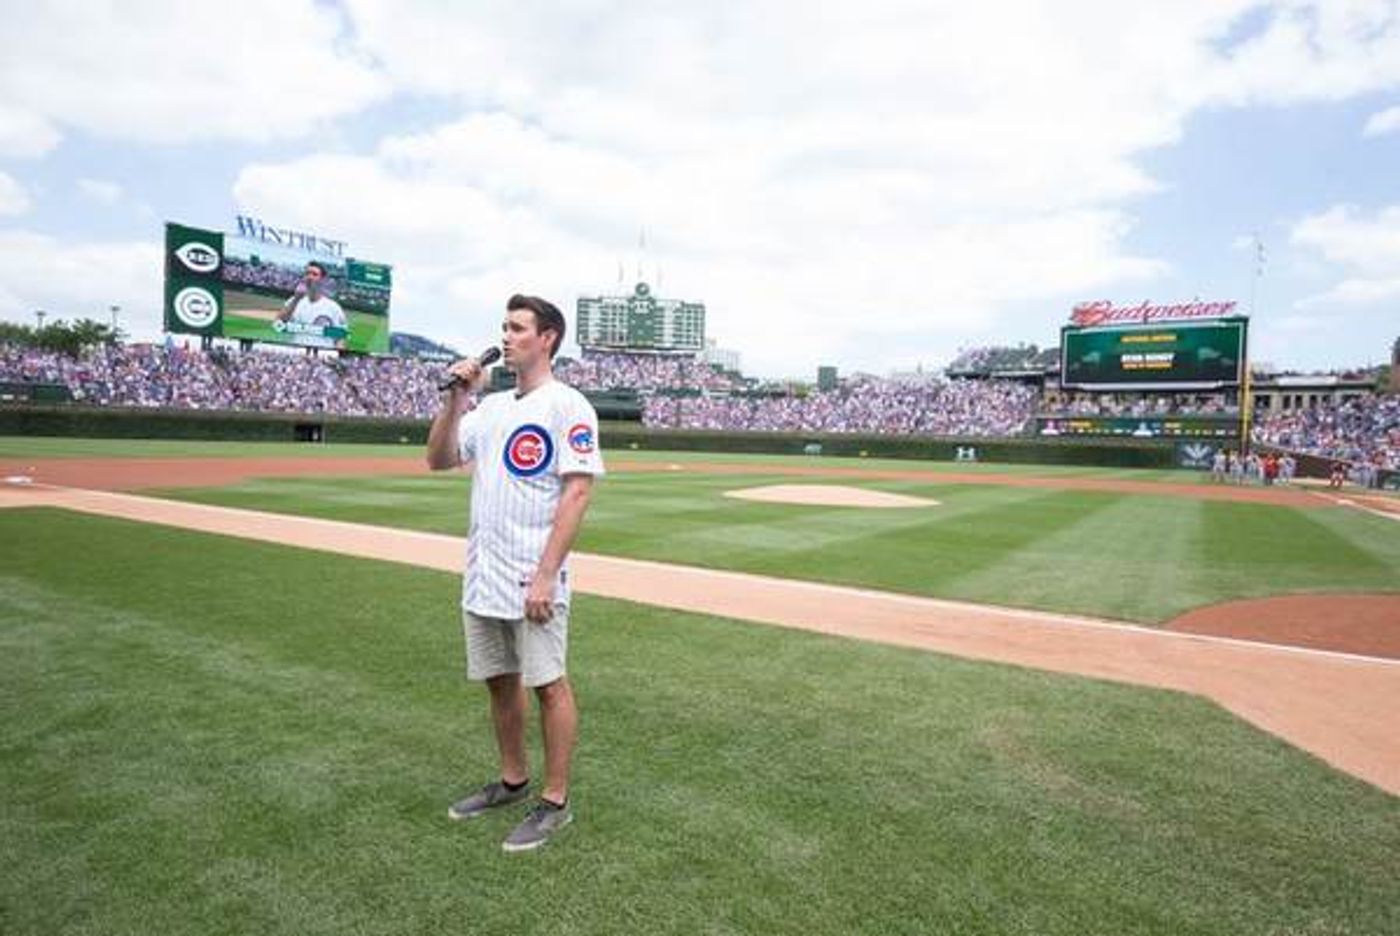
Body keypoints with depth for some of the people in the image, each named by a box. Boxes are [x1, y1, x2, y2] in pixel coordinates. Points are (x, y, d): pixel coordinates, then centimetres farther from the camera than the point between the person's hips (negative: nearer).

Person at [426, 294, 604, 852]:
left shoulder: (567, 405, -10)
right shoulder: (491, 406, 14)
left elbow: (577, 492, -17)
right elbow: (438, 460, 14)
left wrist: (546, 575, -22)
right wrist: (455, 398, 2)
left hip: (533, 575, -8)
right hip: (482, 573, 8)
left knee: (548, 684, 0)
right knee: (498, 680, 17)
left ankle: (555, 802, 15)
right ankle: (512, 781, 35)